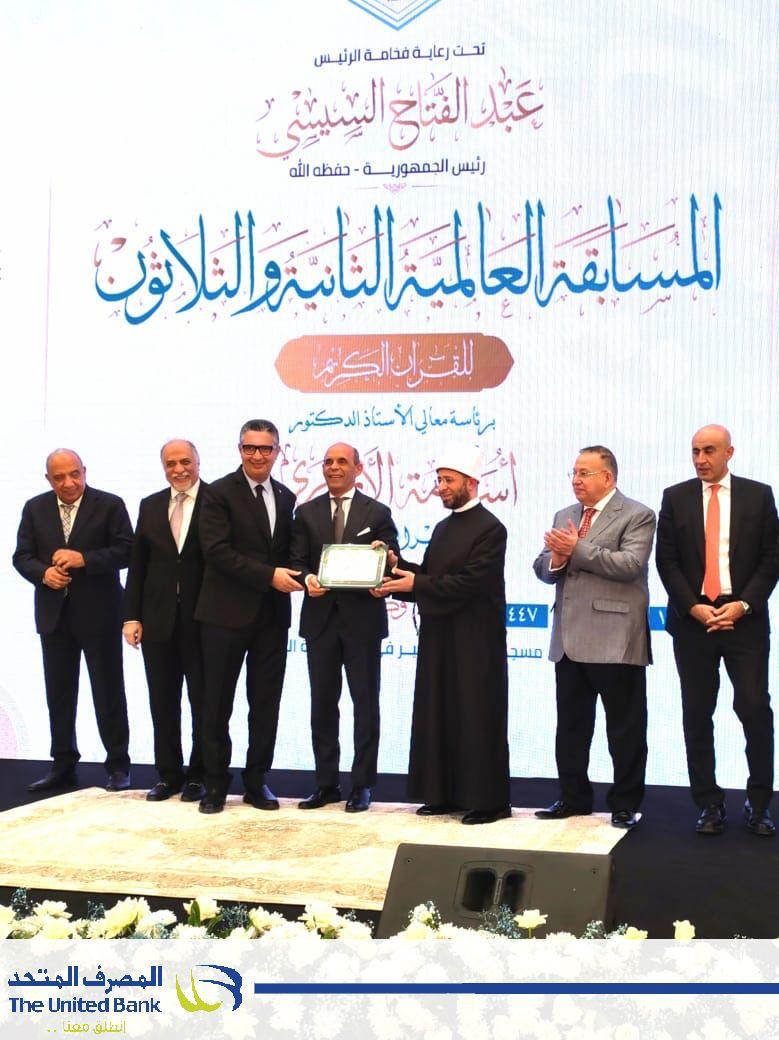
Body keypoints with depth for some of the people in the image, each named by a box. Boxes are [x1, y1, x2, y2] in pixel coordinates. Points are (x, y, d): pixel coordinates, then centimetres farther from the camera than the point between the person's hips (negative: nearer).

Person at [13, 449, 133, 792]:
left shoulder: (110, 505, -4)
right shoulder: (34, 508, 7)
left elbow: (126, 551, -10)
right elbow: (22, 556, 5)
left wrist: (84, 559, -22)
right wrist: (43, 573, -15)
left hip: (98, 613, -3)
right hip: (54, 615, 4)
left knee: (109, 691, 4)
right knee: (59, 693, 10)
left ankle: (117, 765, 15)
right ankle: (63, 764, 21)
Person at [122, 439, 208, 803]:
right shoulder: (150, 506, 11)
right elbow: (138, 565, 10)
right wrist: (132, 616, 3)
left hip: (204, 619, -4)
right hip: (158, 619, 4)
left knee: (203, 701, 6)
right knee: (163, 701, 10)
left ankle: (199, 774, 18)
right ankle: (168, 773, 22)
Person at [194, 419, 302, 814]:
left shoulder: (286, 498, 11)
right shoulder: (219, 493, -6)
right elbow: (217, 550, -15)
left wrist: (292, 575, -5)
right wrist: (269, 575, -20)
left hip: (272, 615, 5)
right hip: (227, 614, -4)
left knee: (266, 703, 9)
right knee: (218, 703, 4)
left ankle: (256, 780, 20)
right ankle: (215, 782, 16)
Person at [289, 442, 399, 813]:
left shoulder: (377, 513, 4)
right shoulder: (306, 512, 10)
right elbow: (296, 560, 5)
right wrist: (306, 578, -17)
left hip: (362, 618, -2)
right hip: (320, 617, 2)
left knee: (365, 703, 3)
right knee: (322, 704, 8)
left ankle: (362, 785, 11)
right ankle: (326, 783, 17)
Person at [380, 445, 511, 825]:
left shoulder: (490, 529, -10)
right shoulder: (443, 528, 16)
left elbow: (469, 583, -19)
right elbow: (429, 576, 15)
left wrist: (416, 585, -18)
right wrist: (397, 565, -2)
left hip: (474, 642, -8)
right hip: (439, 638, 8)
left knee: (477, 720, -3)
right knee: (438, 716, 10)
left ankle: (489, 799, 5)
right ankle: (445, 794, 18)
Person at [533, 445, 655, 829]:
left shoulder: (636, 516, -5)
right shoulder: (564, 516, 16)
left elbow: (629, 566, -18)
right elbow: (542, 568, 13)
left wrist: (577, 549, -18)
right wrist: (556, 560, -10)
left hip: (615, 641, -6)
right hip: (570, 640, 7)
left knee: (625, 728, 3)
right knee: (570, 725, 14)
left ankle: (625, 805, 13)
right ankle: (573, 798, 26)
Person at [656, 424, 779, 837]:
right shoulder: (675, 497, 7)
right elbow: (666, 560, 3)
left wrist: (743, 605, -9)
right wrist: (694, 607, -8)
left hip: (745, 618, -1)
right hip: (692, 618, 1)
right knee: (697, 715, 4)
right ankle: (709, 804, 13)